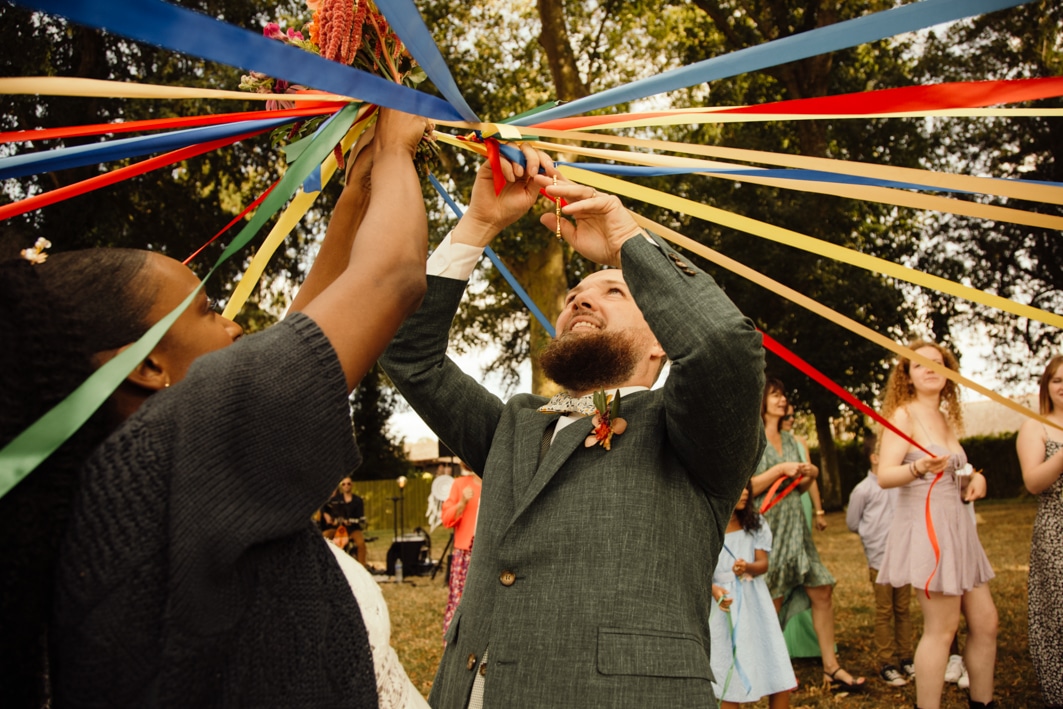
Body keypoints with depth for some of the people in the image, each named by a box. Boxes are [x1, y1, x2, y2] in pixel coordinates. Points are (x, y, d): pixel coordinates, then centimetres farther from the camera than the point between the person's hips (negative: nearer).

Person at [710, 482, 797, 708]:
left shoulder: (755, 522, 5)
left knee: (778, 673, 4)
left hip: (754, 601, 4)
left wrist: (748, 567, -21)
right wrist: (714, 589, -28)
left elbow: (763, 564, 1)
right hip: (724, 605, -3)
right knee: (729, 679, 1)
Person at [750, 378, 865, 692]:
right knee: (772, 605, 0)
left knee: (821, 590, 5)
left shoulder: (790, 441, 14)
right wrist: (780, 470, -18)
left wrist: (808, 477, -1)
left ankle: (831, 667, 14)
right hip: (767, 529, -7)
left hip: (795, 527, 7)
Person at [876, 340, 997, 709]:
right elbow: (885, 475, -17)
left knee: (985, 621, 11)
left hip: (956, 522, 8)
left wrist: (974, 478, 3)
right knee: (942, 629, -6)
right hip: (925, 523, -8)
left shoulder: (948, 419, 15)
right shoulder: (903, 415, -7)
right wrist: (919, 467, -35)